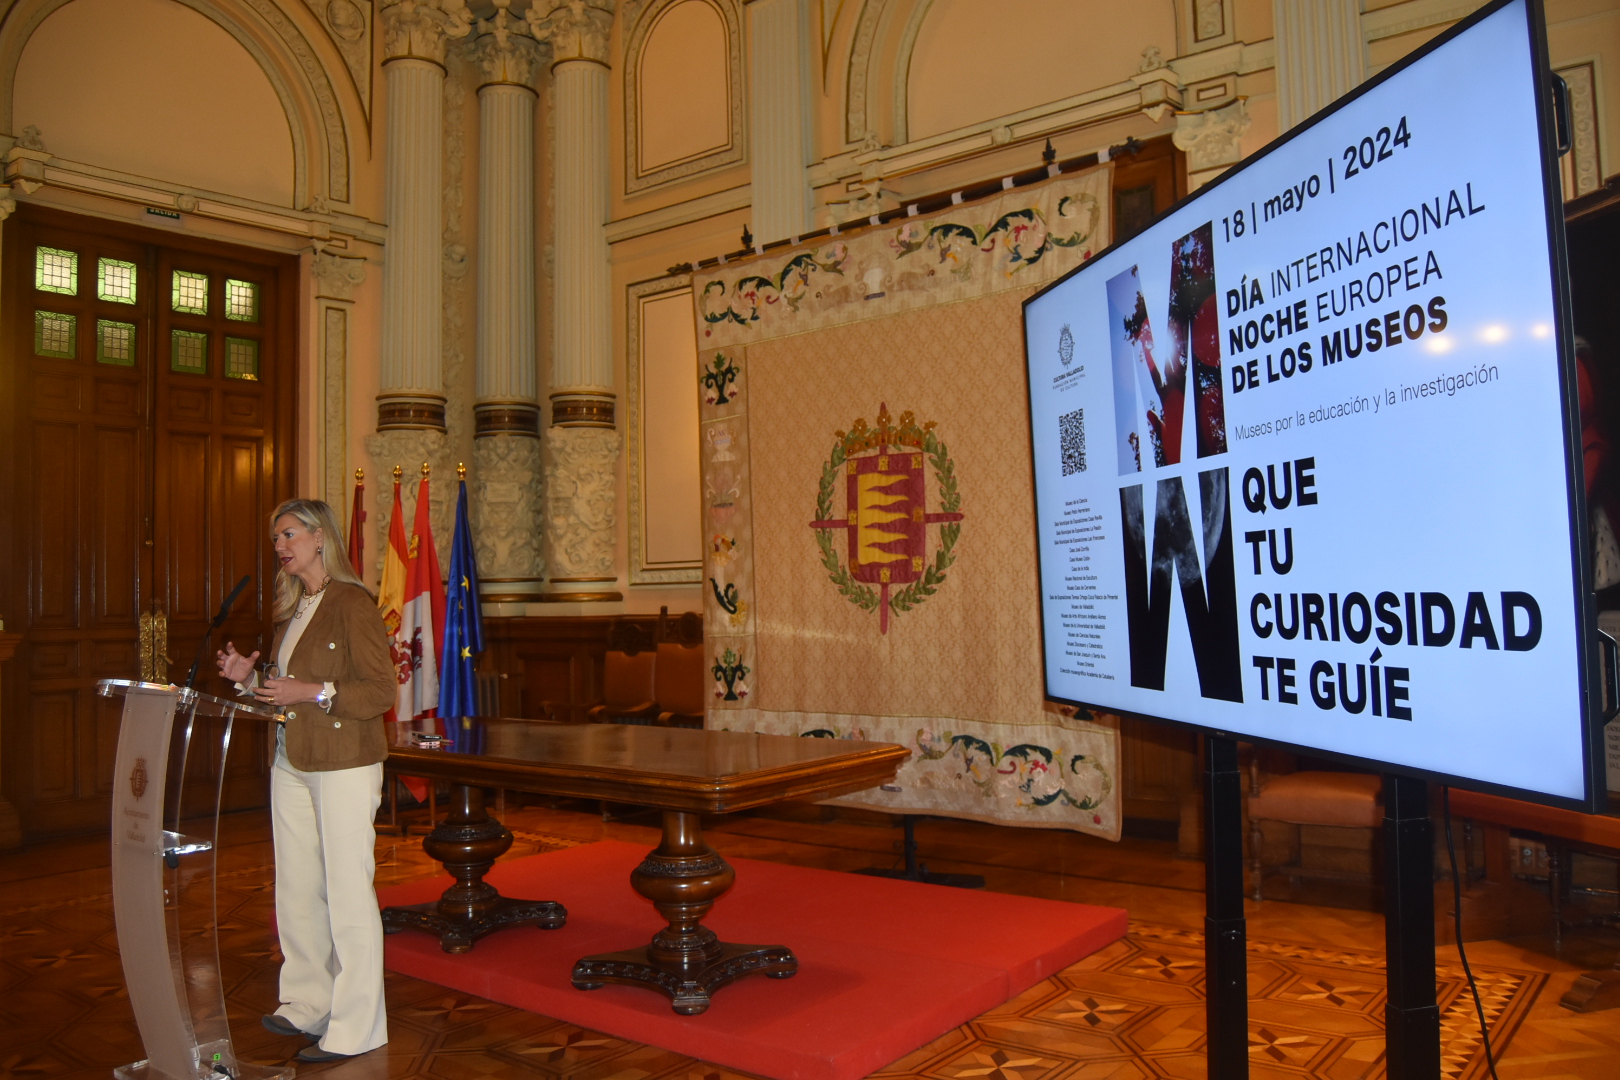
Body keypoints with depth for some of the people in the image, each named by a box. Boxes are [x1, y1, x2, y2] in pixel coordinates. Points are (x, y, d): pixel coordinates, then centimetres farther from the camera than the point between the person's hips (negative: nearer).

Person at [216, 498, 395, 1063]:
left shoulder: (352, 604, -12)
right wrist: (249, 679, 3)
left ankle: (355, 1027, 9)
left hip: (345, 767, -8)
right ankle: (308, 1004, 30)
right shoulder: (290, 609, 13)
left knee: (347, 894, -2)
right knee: (295, 892, 15)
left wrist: (313, 692, -23)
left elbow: (381, 692, -15)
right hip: (292, 766, 9)